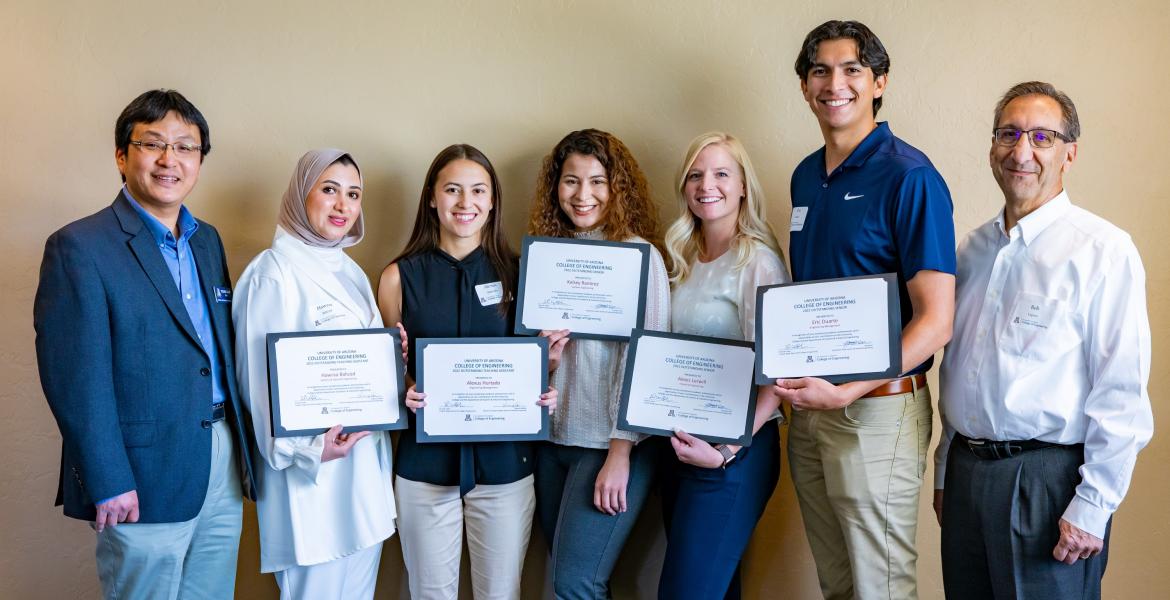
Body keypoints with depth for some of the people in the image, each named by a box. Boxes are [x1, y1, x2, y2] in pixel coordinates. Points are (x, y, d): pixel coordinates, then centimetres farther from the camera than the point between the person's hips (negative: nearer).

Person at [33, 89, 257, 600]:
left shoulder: (207, 240, 12)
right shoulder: (79, 247, -10)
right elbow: (75, 380, -15)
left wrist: (243, 444, 8)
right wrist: (109, 483, -16)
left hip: (224, 463, 7)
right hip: (144, 480, -6)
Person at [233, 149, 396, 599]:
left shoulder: (350, 272, 13)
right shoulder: (275, 272, -11)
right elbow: (262, 377, -14)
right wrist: (305, 448, -22)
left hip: (365, 465, 8)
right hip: (314, 474, -8)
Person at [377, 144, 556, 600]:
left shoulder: (516, 272, 3)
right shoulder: (400, 277, 1)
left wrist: (544, 393, -9)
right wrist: (405, 395, -13)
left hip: (503, 460, 1)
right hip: (426, 461, 0)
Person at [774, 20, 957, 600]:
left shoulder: (910, 176, -12)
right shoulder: (806, 176, 10)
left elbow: (935, 321, -16)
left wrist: (845, 392, -24)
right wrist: (793, 378, 4)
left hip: (877, 409, -6)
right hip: (809, 405, 7)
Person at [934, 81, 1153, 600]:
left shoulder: (1103, 250, -10)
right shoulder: (974, 250, 10)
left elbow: (1121, 396, -14)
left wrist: (1092, 508, -15)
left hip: (1047, 478, -6)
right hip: (966, 472, 6)